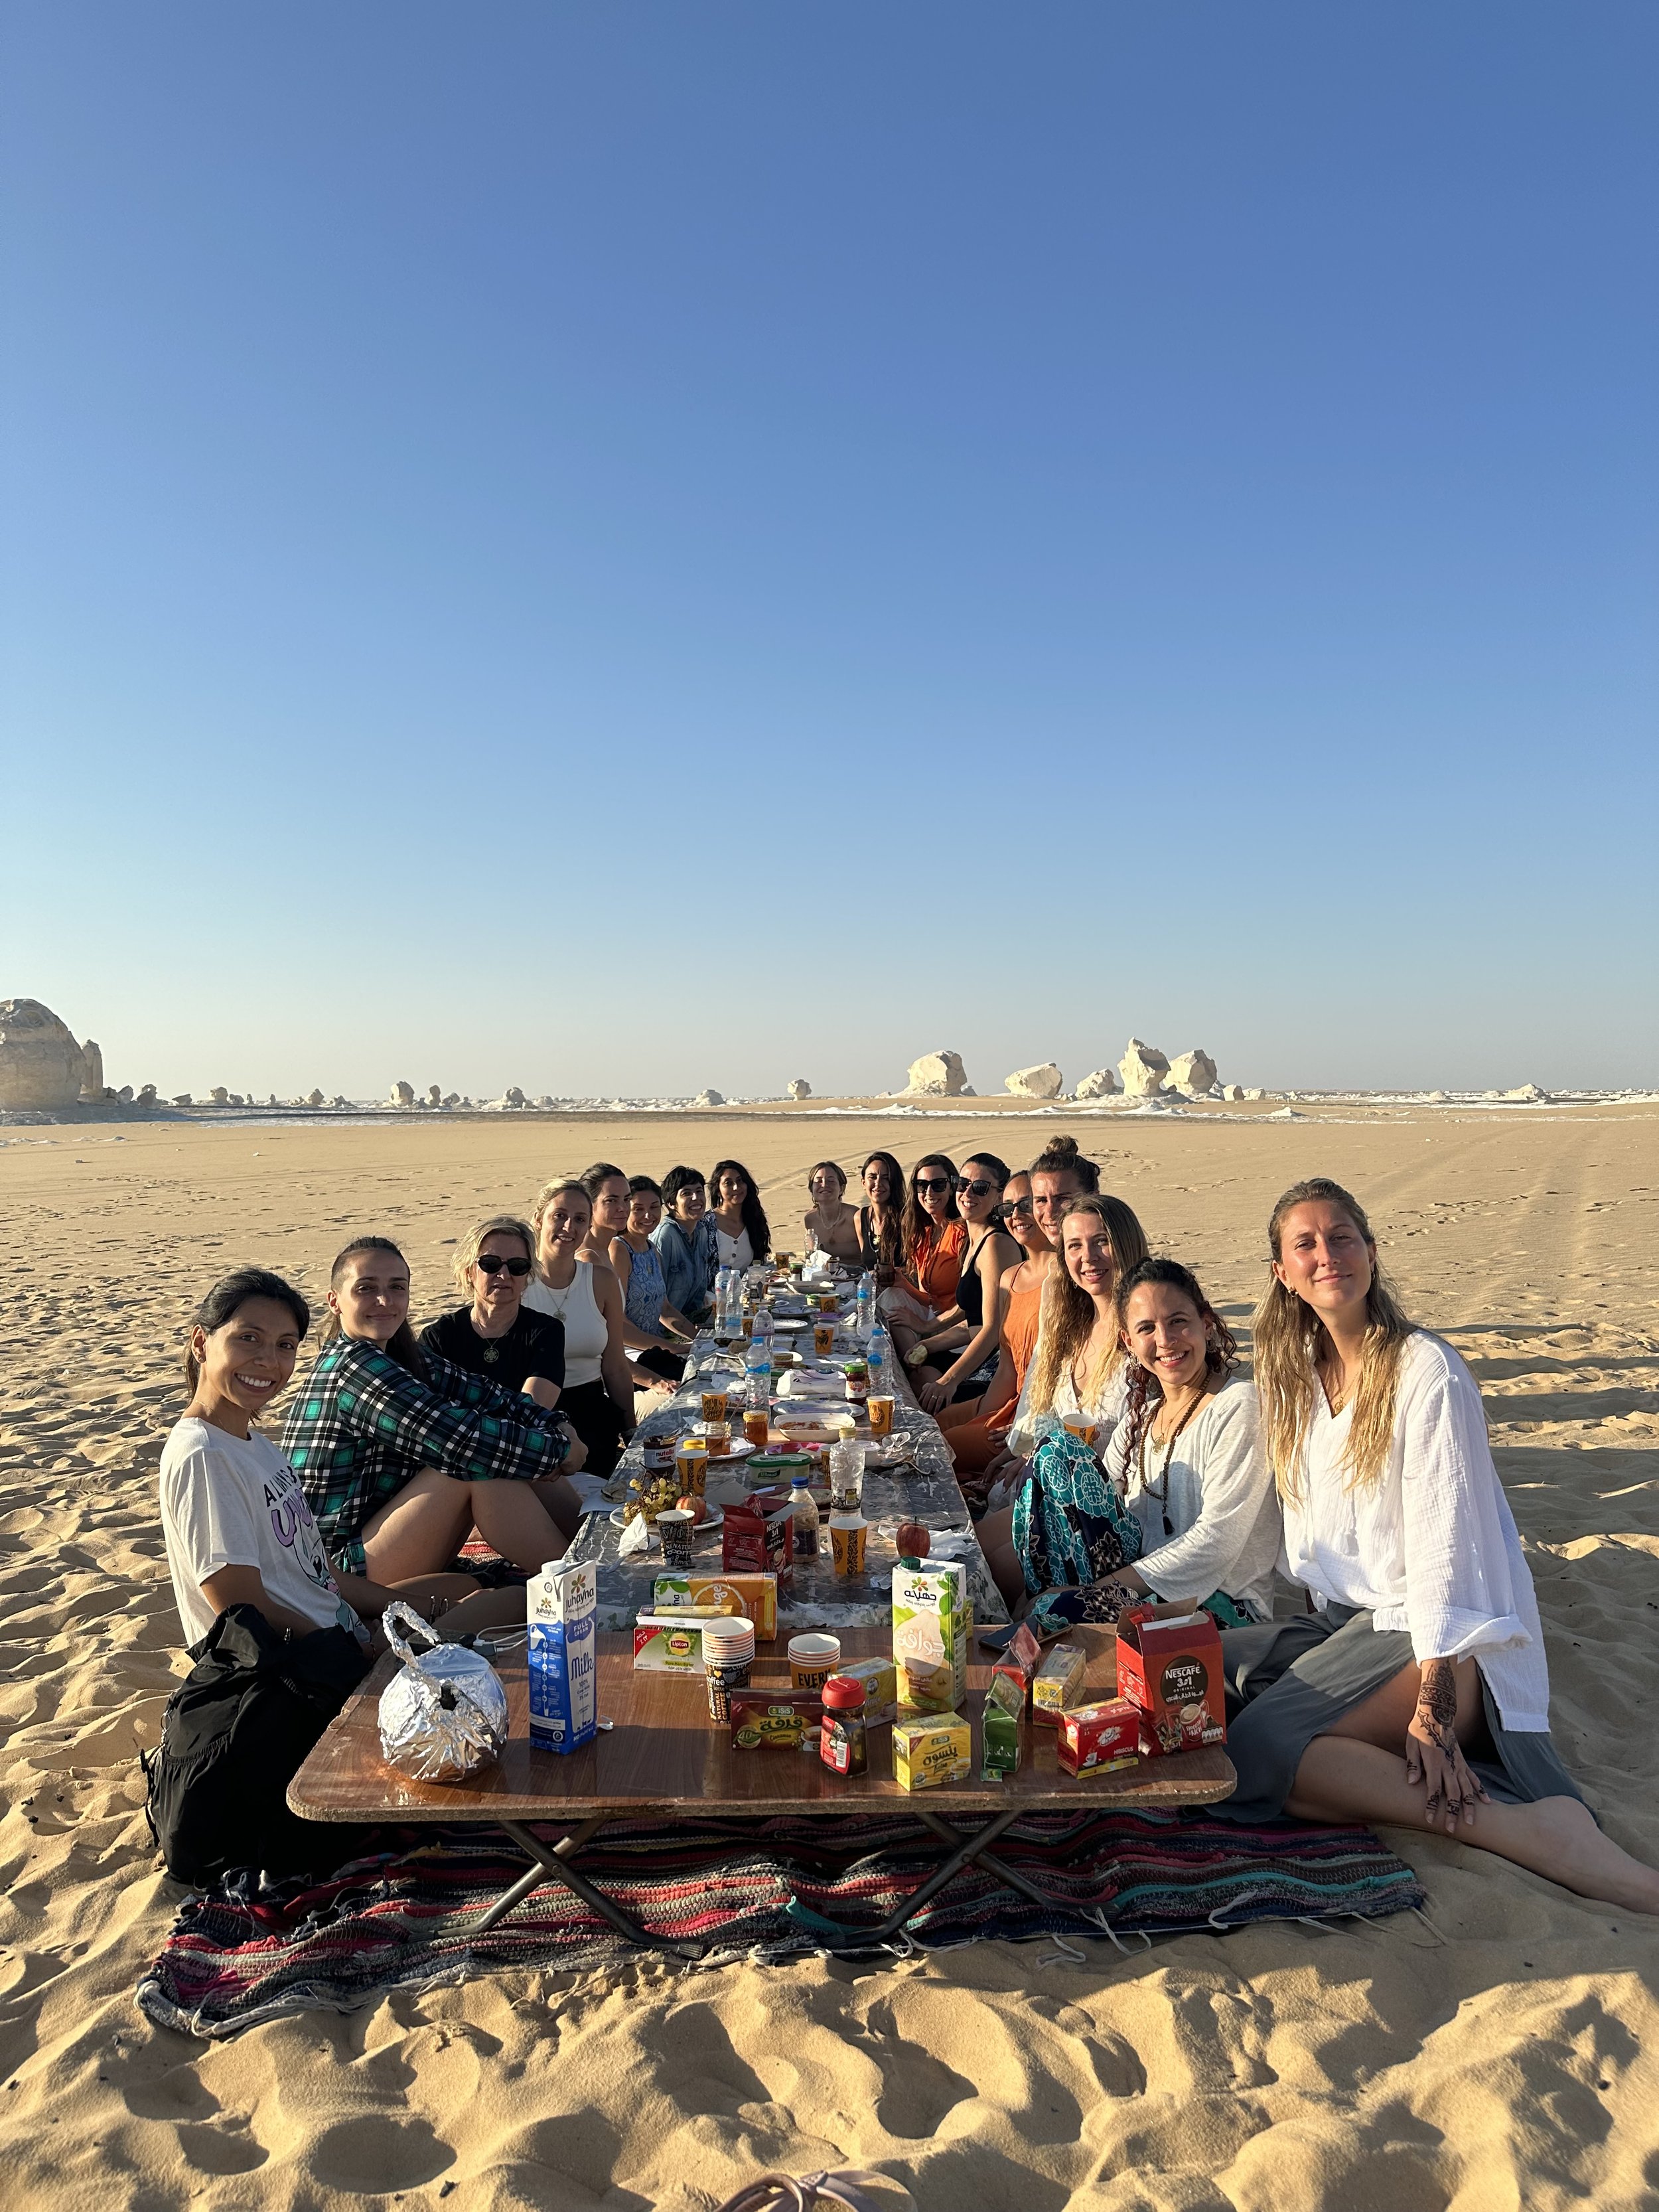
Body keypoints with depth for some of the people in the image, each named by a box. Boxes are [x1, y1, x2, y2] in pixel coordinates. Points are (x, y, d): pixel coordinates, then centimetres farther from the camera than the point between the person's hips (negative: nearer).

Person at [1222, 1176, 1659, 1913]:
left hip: (1429, 1639, -8)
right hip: (1340, 1621, 8)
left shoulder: (1426, 1372, -12)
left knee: (1258, 1749, -28)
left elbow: (1445, 1542, -18)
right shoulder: (1295, 1374, 10)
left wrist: (1432, 1708, -25)